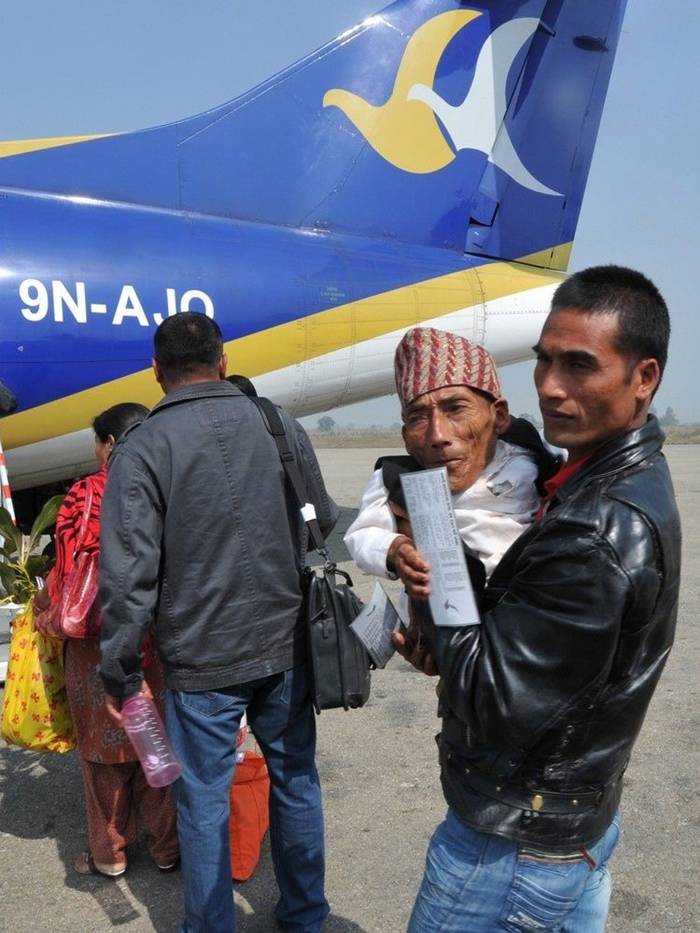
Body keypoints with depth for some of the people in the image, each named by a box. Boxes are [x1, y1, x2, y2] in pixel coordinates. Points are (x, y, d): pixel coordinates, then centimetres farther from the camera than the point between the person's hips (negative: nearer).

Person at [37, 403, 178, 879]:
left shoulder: (86, 496, -13)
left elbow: (68, 576, -10)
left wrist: (50, 614, 9)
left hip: (100, 647, -2)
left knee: (104, 751, 14)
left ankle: (108, 853, 29)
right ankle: (168, 848, 29)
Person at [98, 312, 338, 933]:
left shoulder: (141, 449, -12)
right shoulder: (282, 427, -1)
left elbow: (128, 574, -15)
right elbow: (324, 525, 8)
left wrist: (121, 672, -5)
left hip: (202, 660, -3)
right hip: (286, 646, 4)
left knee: (205, 801, 13)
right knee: (296, 781, 19)